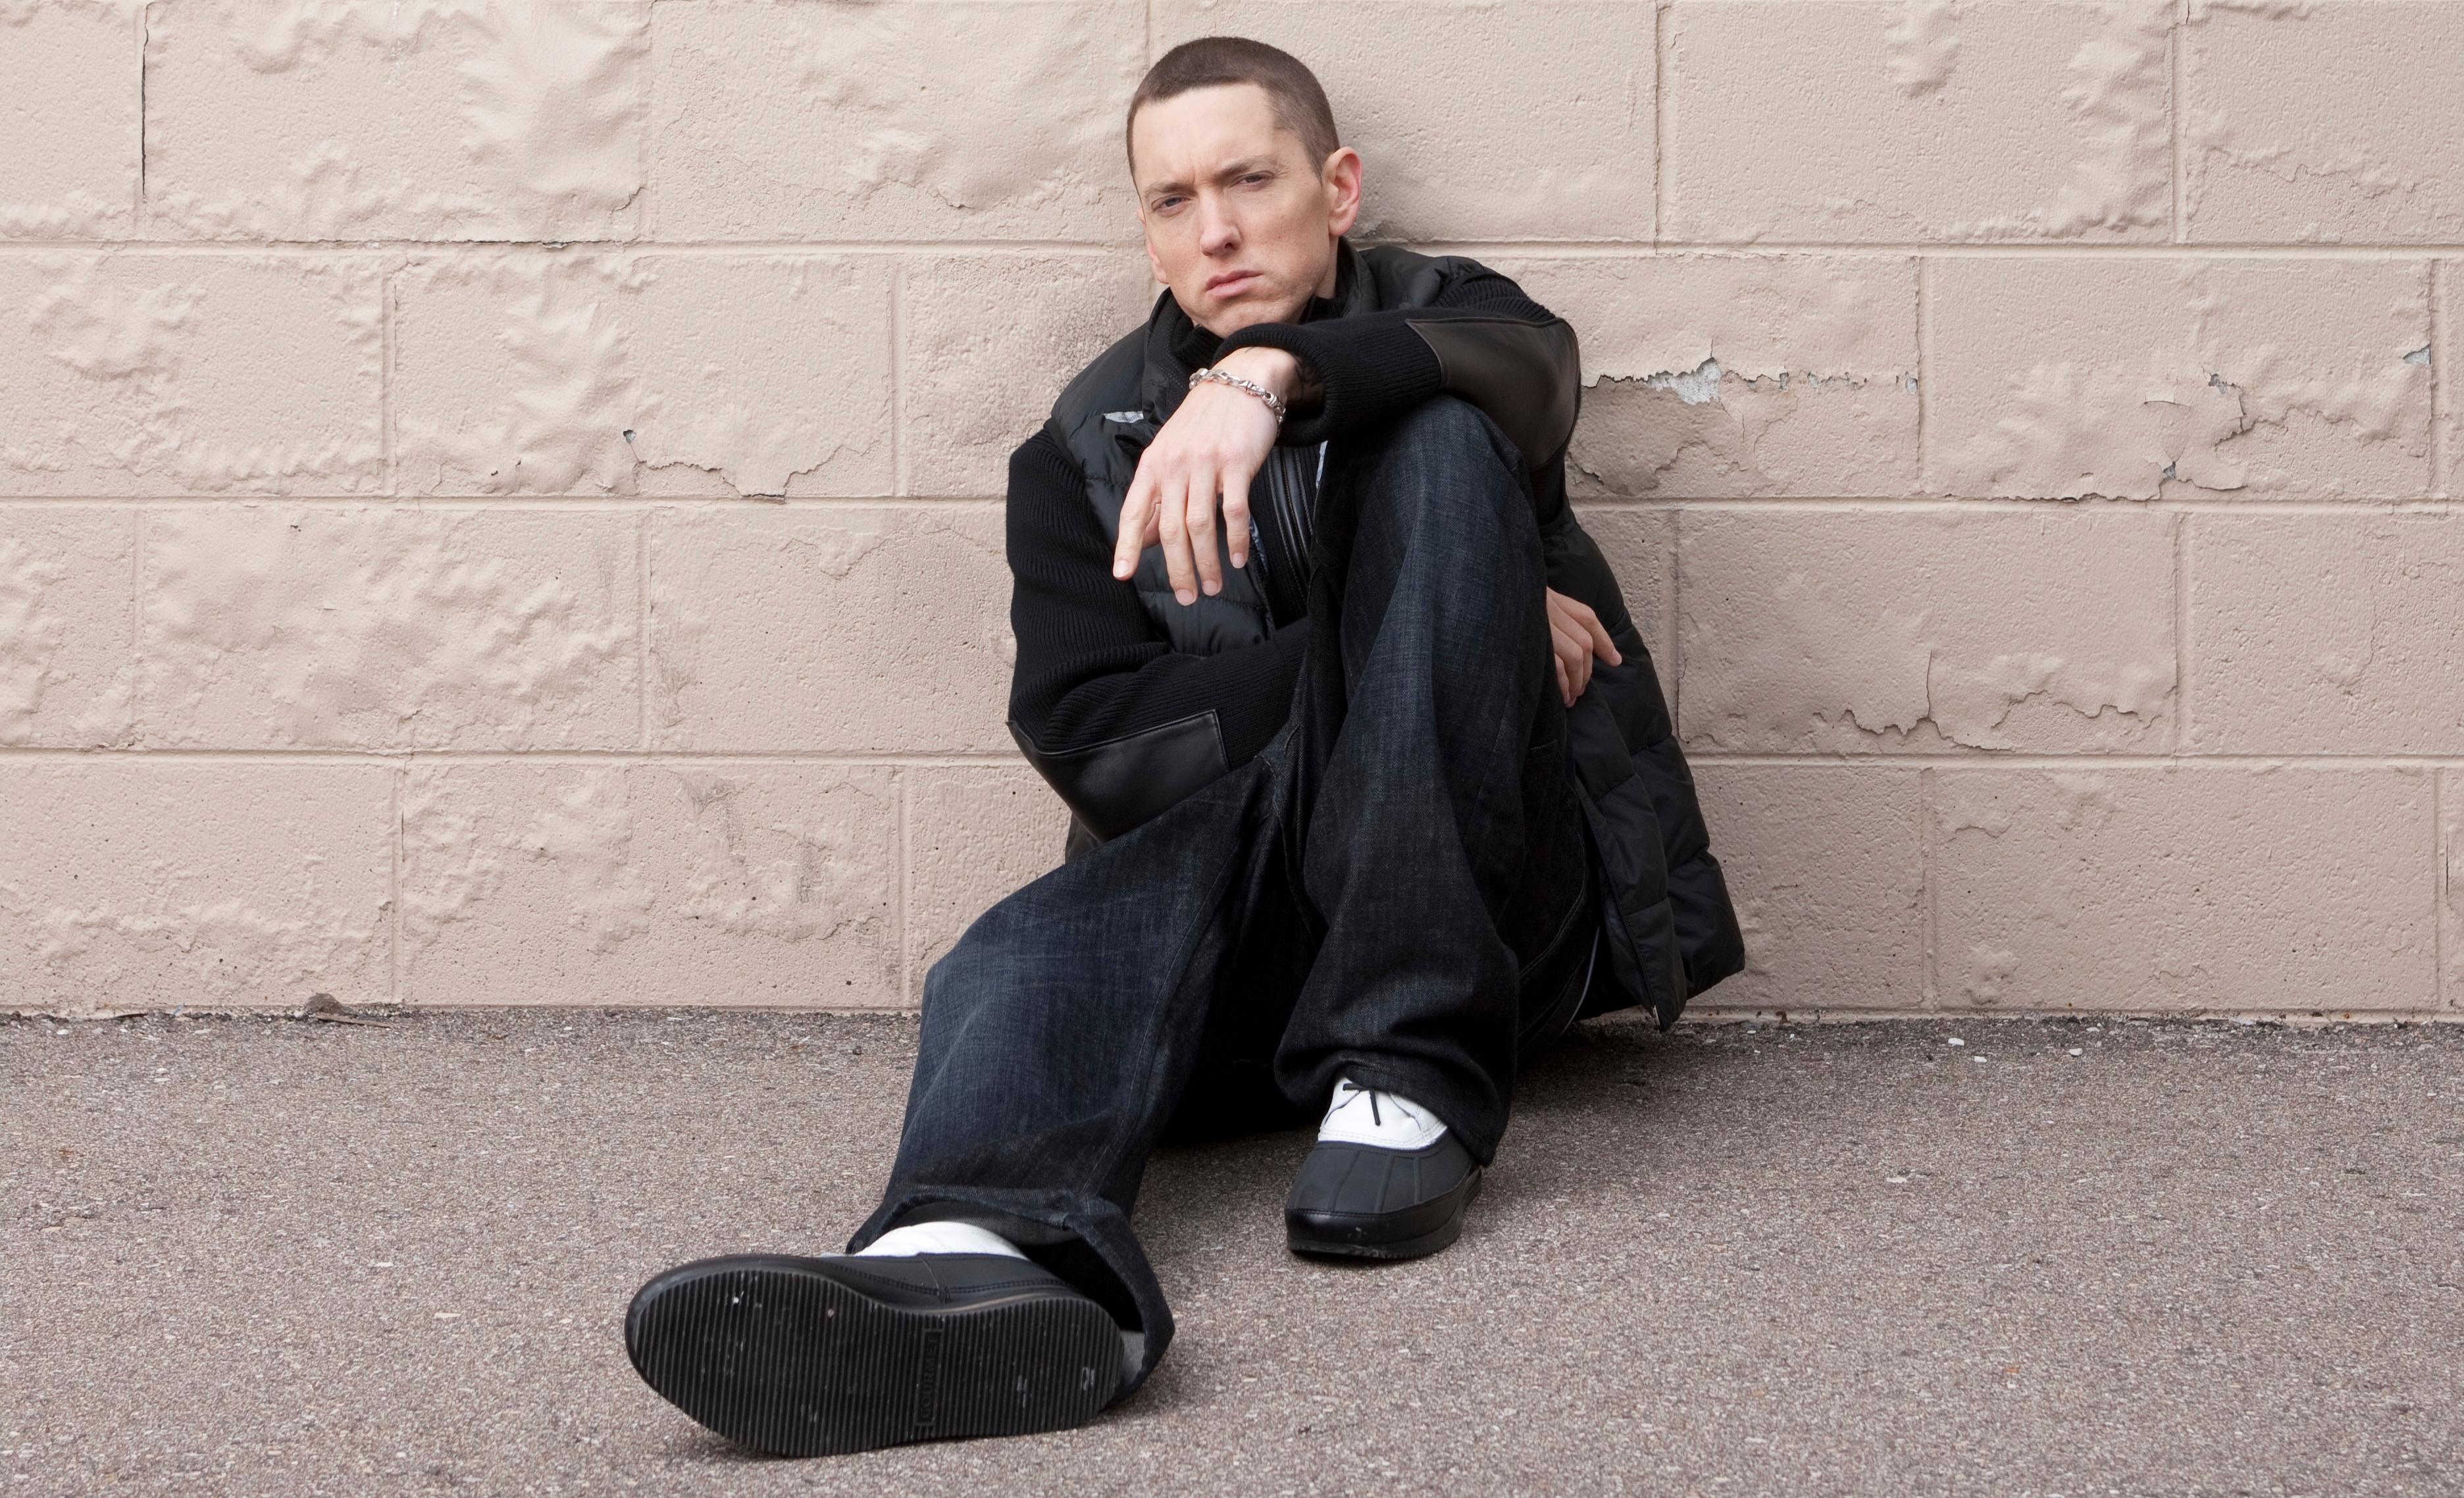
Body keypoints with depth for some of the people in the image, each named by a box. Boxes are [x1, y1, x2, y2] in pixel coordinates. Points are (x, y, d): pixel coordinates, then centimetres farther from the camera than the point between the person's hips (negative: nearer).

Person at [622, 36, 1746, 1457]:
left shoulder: (1439, 319, 13)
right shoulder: (1089, 446, 15)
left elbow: (1523, 366, -15)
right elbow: (1093, 738, -1)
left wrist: (1271, 376, -36)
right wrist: (1452, 642, -9)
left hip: (1495, 905, -1)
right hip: (1241, 903, 1)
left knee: (1442, 452, -20)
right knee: (1037, 952, -32)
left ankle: (1417, 1076, -28)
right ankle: (974, 1252, -69)